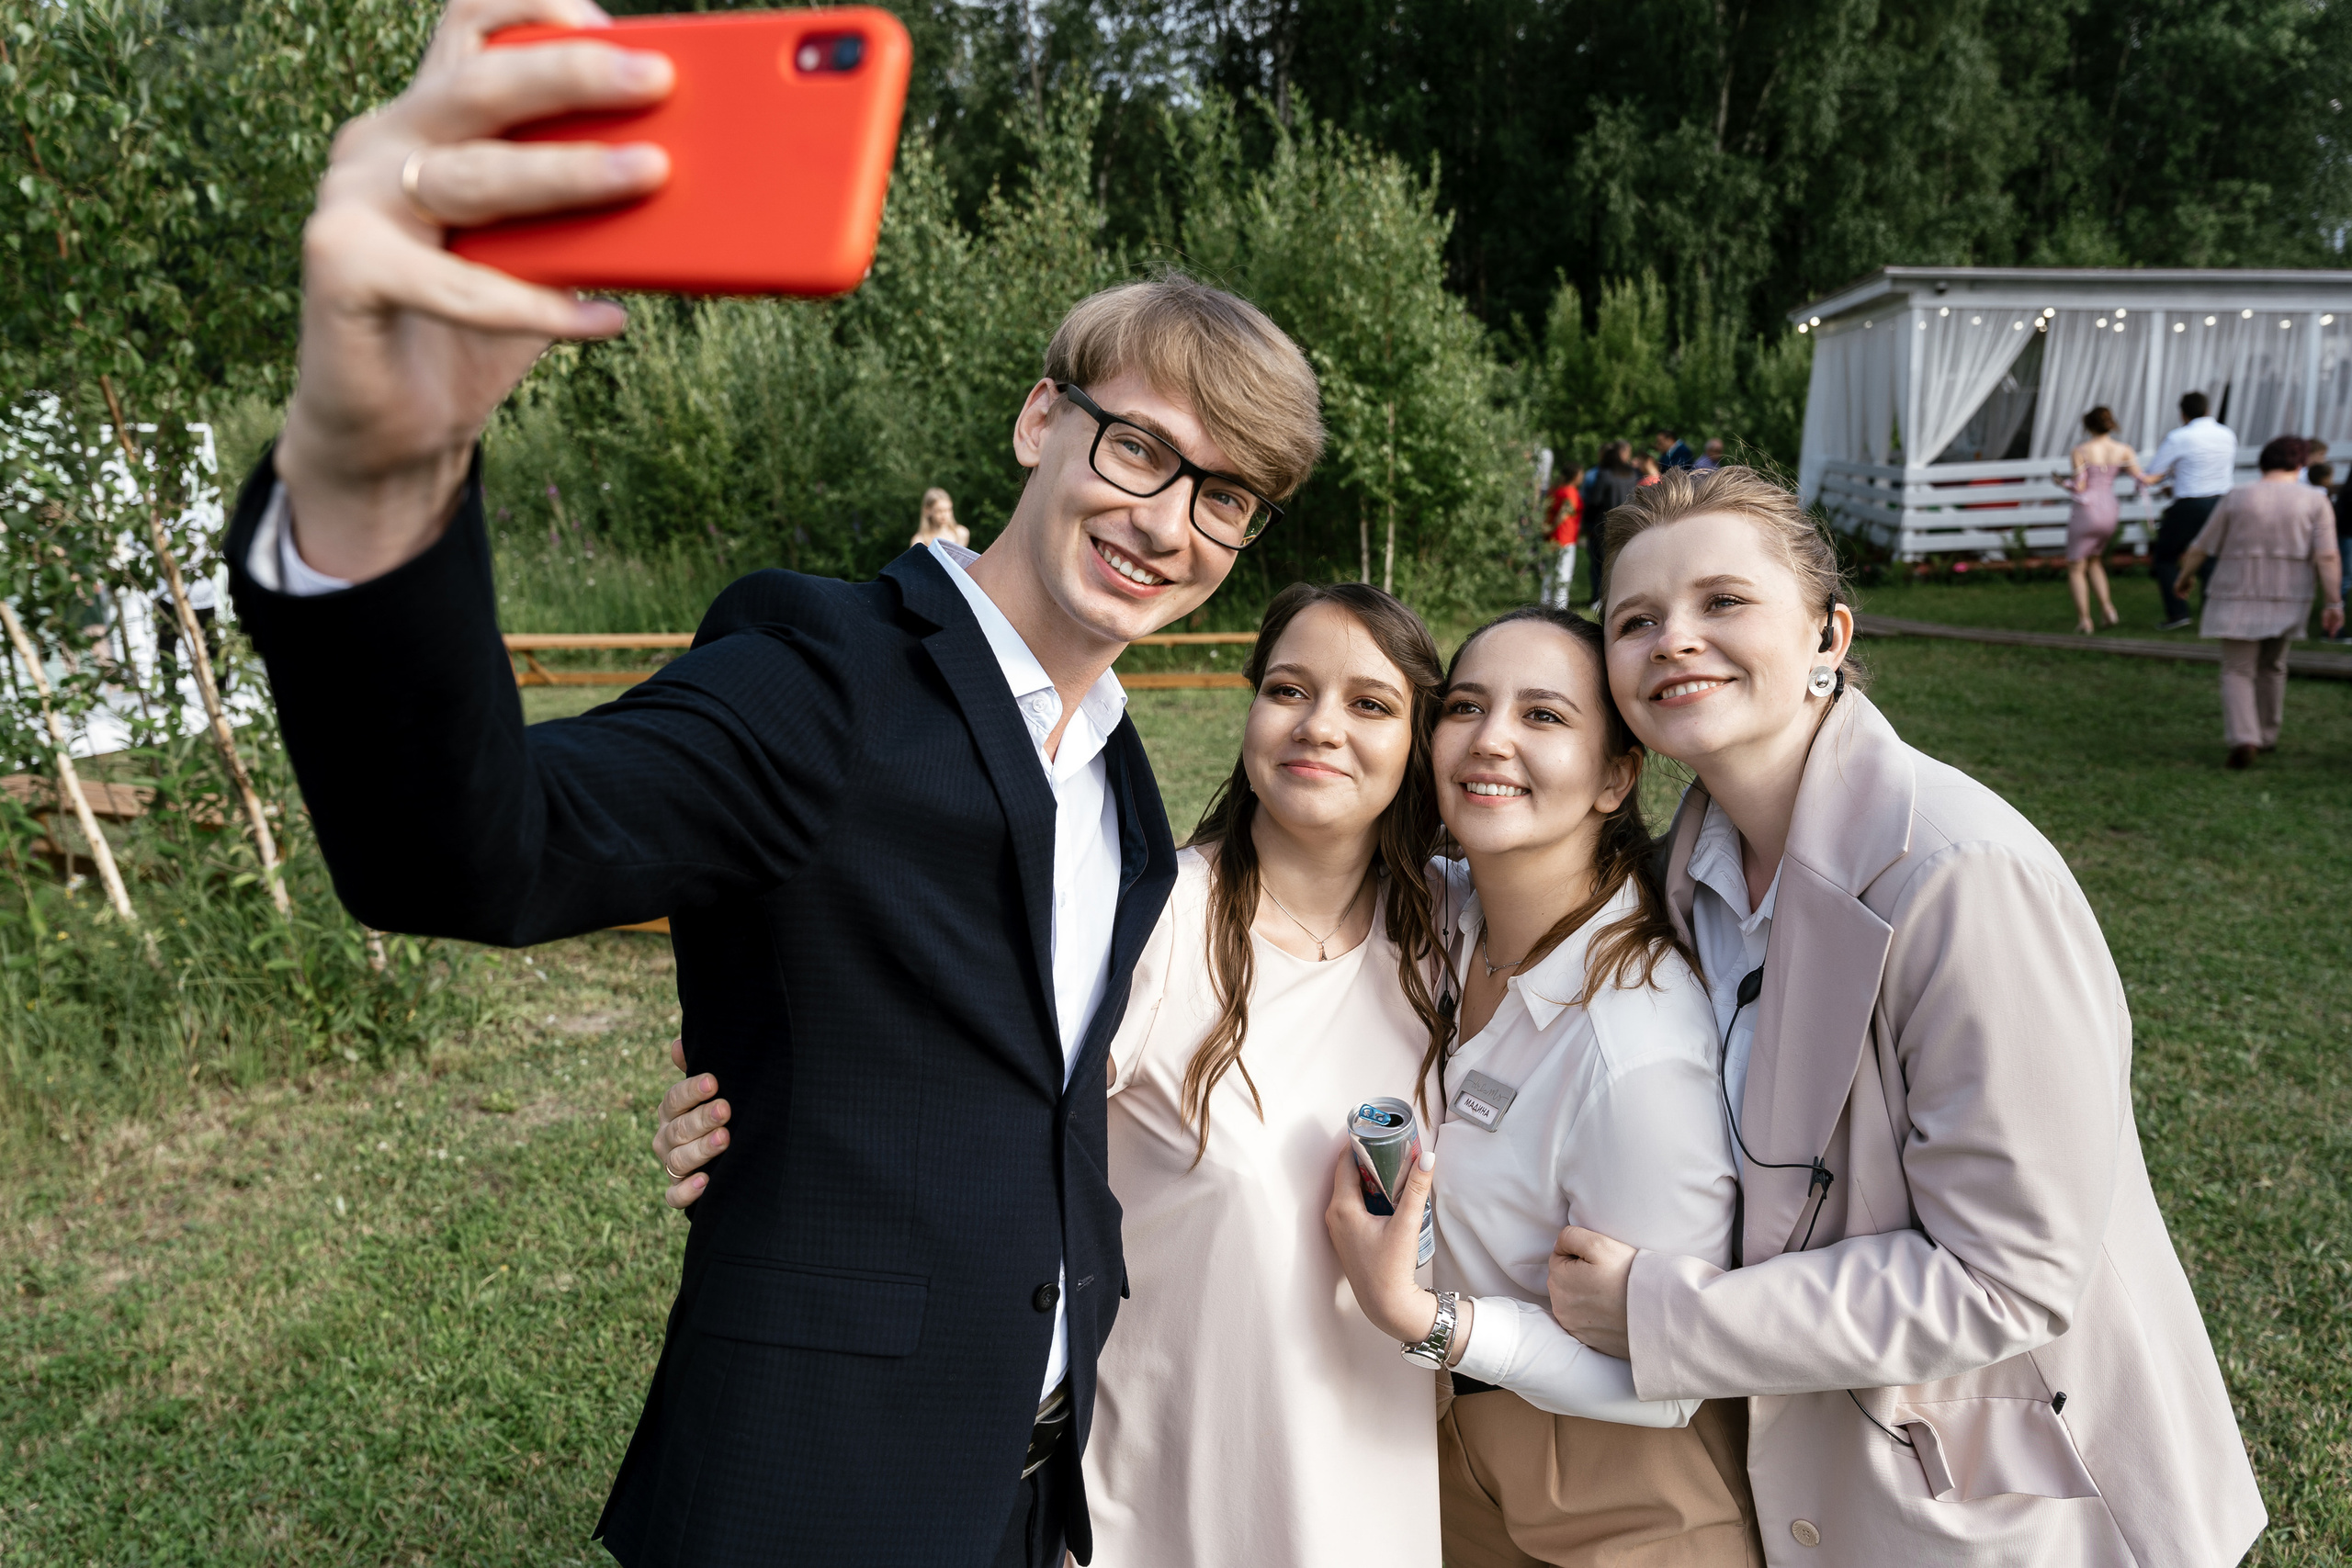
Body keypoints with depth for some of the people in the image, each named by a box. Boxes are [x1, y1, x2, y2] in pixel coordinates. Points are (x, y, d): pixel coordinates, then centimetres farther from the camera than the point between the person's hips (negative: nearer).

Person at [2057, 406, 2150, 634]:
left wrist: (2062, 484, 8)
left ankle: (2083, 619, -5)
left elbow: (2079, 487, -12)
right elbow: (2143, 479, -3)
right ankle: (2106, 606, 7)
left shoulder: (2080, 451, -8)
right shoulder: (2123, 450, 0)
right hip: (2108, 512, 4)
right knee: (2094, 560, 25)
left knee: (2076, 568, 6)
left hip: (2084, 510, -4)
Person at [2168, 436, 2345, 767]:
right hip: (2288, 600, 2)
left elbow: (2201, 547, 3)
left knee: (2237, 672, 0)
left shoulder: (2236, 498, -3)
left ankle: (2243, 740, -18)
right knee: (2271, 667, 21)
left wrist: (2185, 575, 20)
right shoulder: (2315, 501, -3)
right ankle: (2267, 736, 28)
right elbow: (2328, 556, -11)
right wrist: (2334, 604, -10)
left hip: (2239, 597, -2)